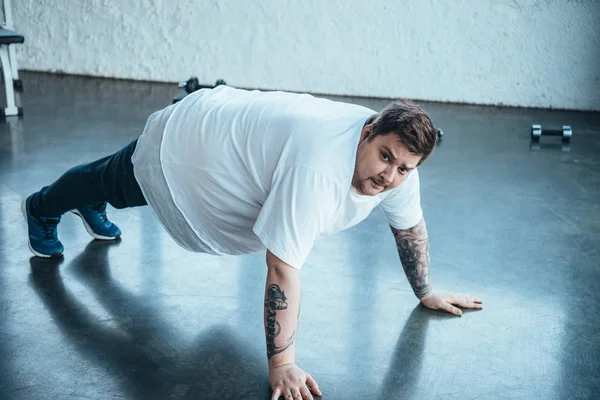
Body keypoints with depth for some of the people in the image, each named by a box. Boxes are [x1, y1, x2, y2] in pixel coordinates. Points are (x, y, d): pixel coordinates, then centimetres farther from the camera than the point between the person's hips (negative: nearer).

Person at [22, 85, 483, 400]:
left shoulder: (398, 159, -22)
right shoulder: (319, 164, -47)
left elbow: (410, 225, -3)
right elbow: (283, 267, -44)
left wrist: (426, 292, 4)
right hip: (180, 140, -6)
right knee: (116, 182, 26)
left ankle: (92, 208, 70)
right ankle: (43, 207, 59)